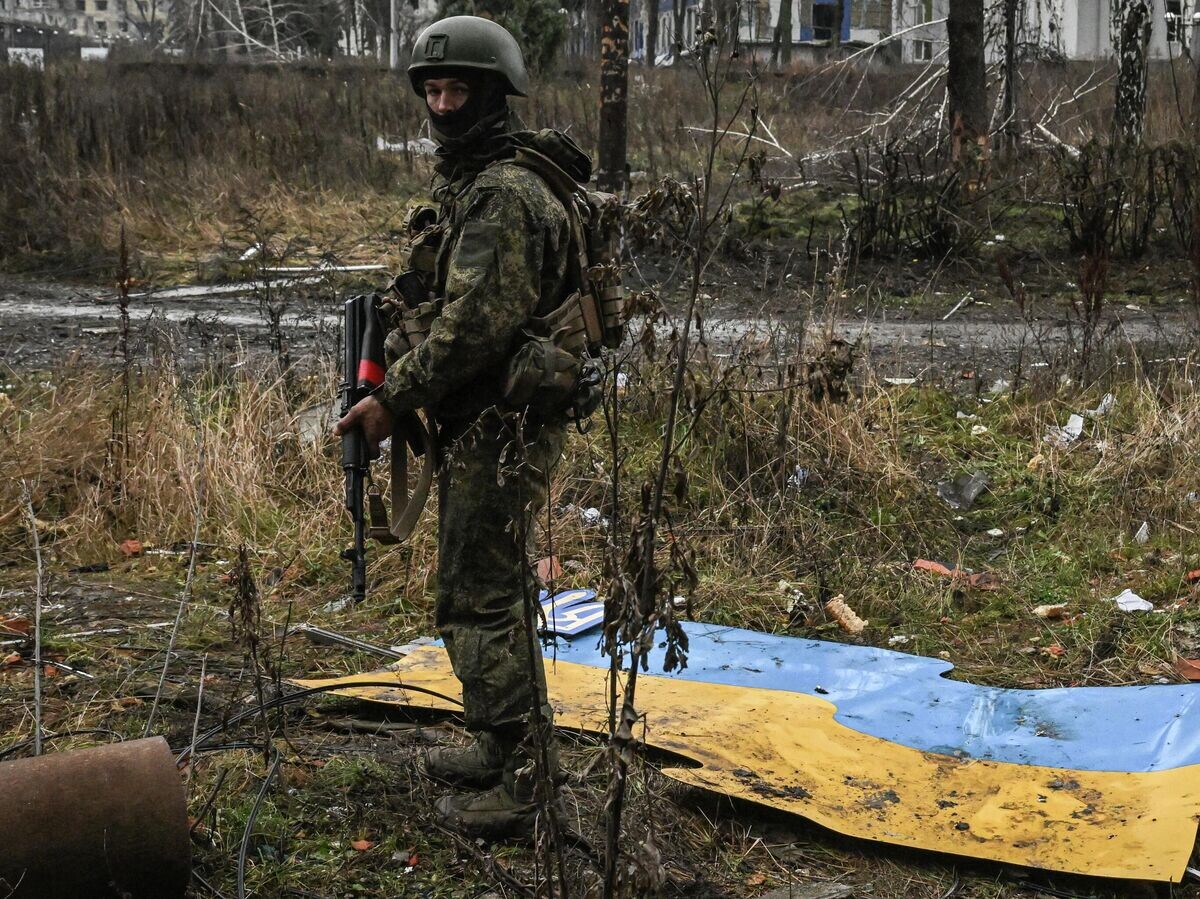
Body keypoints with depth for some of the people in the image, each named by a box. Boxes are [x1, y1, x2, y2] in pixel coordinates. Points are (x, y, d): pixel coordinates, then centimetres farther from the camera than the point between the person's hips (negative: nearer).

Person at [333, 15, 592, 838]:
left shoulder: (504, 192, -18)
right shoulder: (475, 182, 16)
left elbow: (478, 321, -25)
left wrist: (393, 399, -18)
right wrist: (408, 386, 12)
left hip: (499, 428, -11)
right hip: (496, 421, 11)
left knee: (478, 599, -6)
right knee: (500, 585, 19)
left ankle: (516, 785, 2)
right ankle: (517, 747, 32)